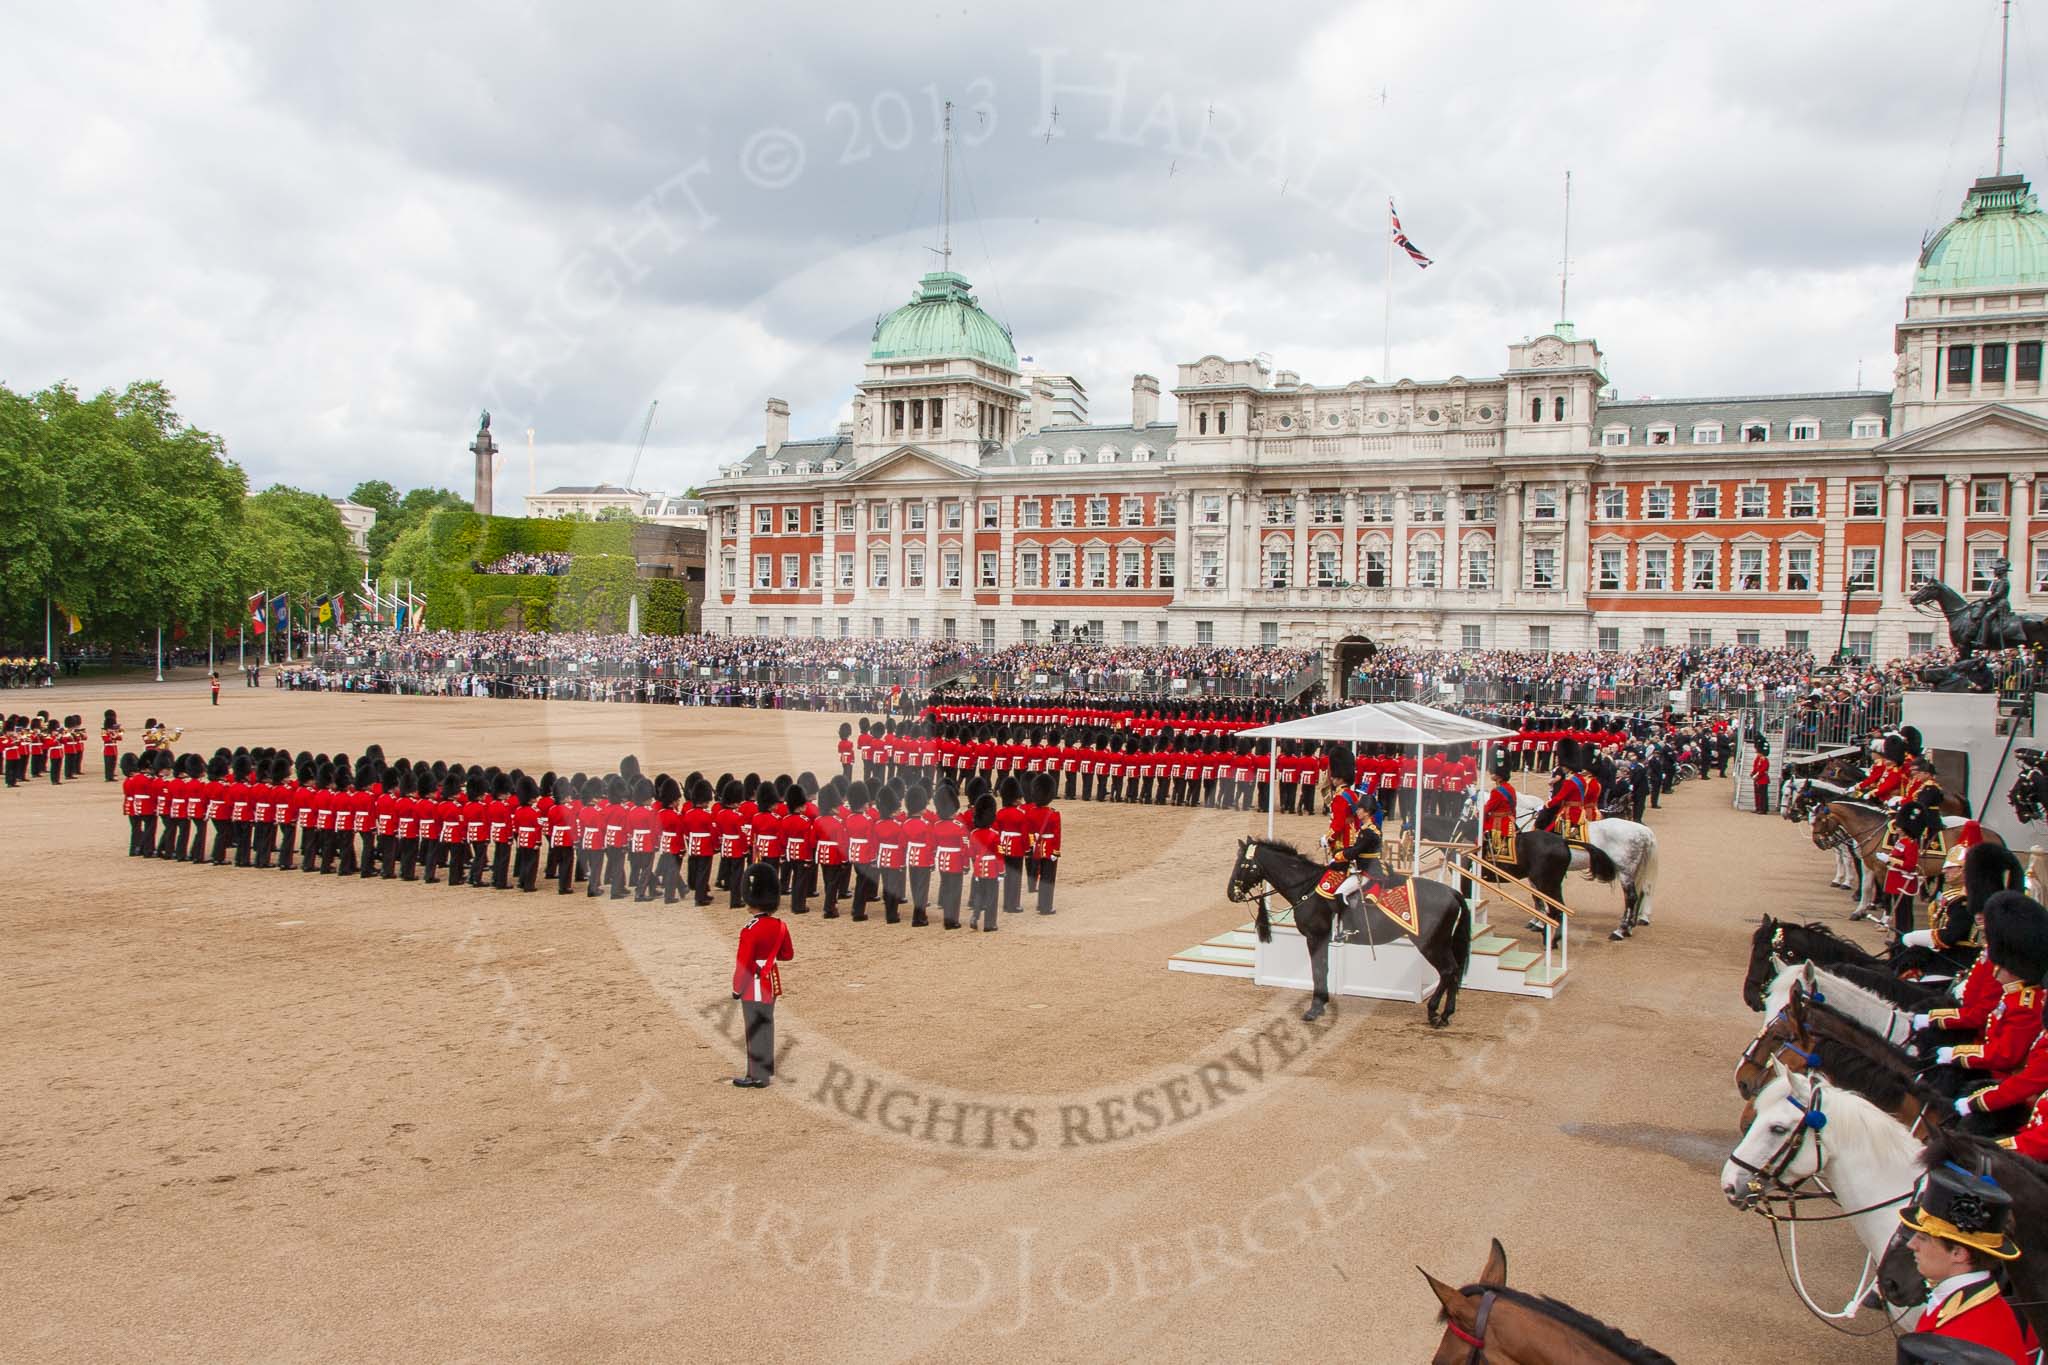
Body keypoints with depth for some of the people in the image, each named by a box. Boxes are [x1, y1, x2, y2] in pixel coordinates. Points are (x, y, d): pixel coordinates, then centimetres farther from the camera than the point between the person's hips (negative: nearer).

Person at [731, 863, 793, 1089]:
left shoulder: (750, 931, -23)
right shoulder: (780, 926, -2)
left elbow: (743, 964, -19)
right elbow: (788, 954, 10)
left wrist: (736, 989, -8)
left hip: (754, 987, -7)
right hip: (771, 983, 7)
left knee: (755, 1030, 3)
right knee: (766, 1026, 17)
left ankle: (757, 1077, 11)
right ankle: (766, 1070, 28)